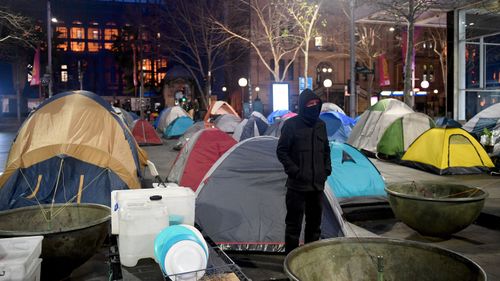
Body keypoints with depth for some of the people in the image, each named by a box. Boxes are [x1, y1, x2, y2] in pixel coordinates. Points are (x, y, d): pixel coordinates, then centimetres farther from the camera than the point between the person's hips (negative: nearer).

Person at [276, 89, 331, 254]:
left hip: (318, 184, 6)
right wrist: (293, 170, -13)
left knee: (315, 222, 16)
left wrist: (327, 169, 9)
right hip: (297, 185, -6)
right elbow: (281, 151, -7)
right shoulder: (291, 125, -8)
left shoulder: (321, 125, 9)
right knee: (294, 223, 1)